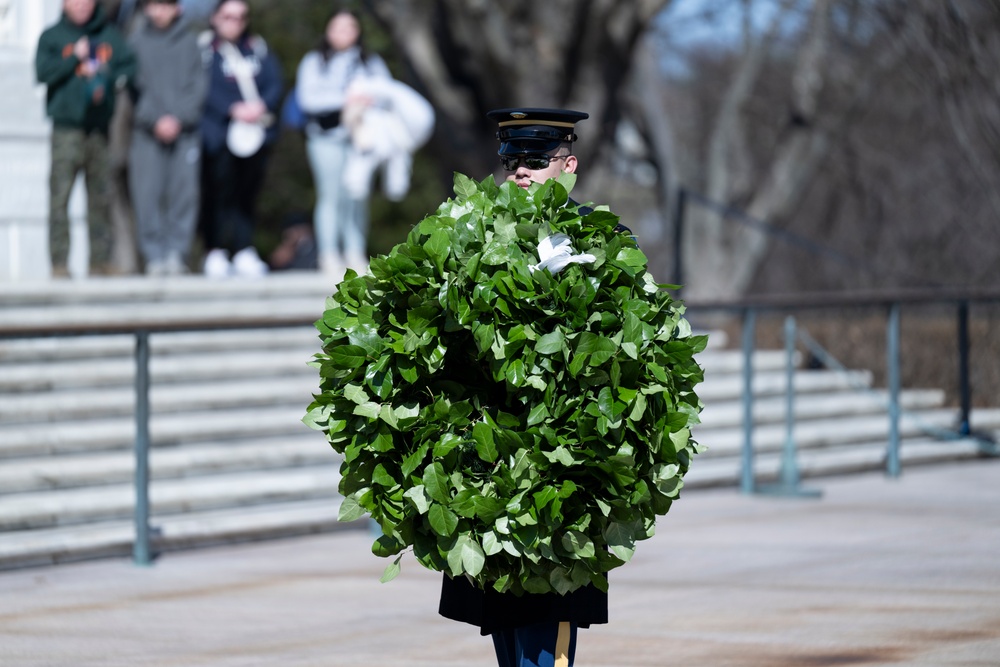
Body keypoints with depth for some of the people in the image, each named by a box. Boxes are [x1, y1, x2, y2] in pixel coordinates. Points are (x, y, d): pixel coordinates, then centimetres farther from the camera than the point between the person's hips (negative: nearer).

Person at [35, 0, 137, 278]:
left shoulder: (111, 36, 13)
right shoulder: (52, 37, 7)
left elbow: (128, 67, 7)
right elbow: (43, 73, -5)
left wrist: (107, 78, -10)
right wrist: (75, 57, -8)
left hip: (102, 128, 2)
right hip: (67, 128, -2)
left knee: (101, 198, 4)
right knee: (60, 196, -9)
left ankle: (101, 261, 9)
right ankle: (59, 262, -9)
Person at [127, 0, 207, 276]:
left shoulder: (189, 41, 9)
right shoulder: (137, 41, 6)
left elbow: (199, 86, 4)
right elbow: (134, 87, 0)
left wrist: (178, 118, -9)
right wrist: (156, 120, -11)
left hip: (185, 130, 1)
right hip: (147, 132, -1)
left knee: (184, 193, -4)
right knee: (147, 194, -6)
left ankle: (177, 251, 1)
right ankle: (155, 255, -2)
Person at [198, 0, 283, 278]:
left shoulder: (258, 48, 16)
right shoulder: (205, 48, 2)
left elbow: (275, 83, 6)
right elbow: (205, 89, -10)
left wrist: (262, 105, -13)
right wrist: (234, 109, -20)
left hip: (256, 133, 4)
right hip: (218, 136, -4)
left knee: (247, 195, 4)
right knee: (218, 193, -5)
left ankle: (244, 253, 8)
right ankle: (215, 253, 1)